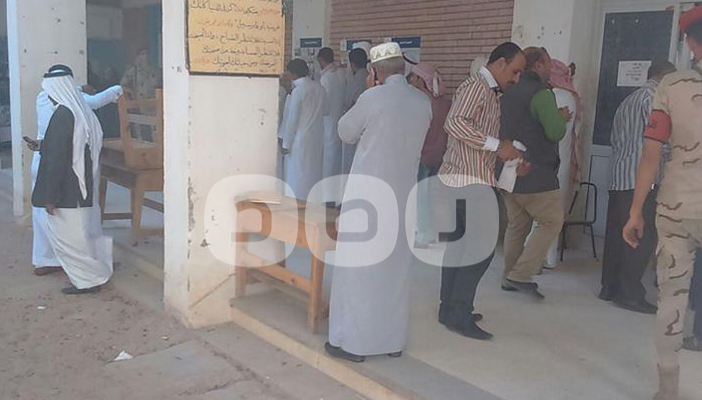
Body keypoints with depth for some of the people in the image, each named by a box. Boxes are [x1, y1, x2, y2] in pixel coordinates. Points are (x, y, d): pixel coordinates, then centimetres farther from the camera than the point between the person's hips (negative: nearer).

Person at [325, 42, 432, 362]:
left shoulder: (372, 98, -14)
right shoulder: (423, 102, 3)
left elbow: (346, 133, 0)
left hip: (367, 193, -6)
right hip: (403, 194, 6)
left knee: (358, 267, 4)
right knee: (395, 269, 14)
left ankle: (353, 341, 11)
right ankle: (393, 339, 24)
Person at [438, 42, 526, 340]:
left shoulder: (488, 91, 20)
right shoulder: (477, 86, -11)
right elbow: (455, 123, -27)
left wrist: (510, 156, 11)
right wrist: (497, 146, -24)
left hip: (462, 179, 10)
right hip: (470, 180, -10)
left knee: (459, 243, 13)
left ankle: (451, 309, 21)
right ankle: (459, 315, -4)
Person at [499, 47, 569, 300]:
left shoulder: (508, 93, 13)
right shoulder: (541, 94, -14)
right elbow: (556, 133, -18)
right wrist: (562, 117, 3)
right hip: (535, 174, -8)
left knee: (516, 225, 15)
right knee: (552, 222, 2)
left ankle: (509, 278, 21)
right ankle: (521, 275, -4)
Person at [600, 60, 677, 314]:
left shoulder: (628, 101, 22)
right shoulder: (655, 96, -5)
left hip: (619, 178, 9)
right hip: (641, 179, -9)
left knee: (617, 235, 10)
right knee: (643, 238, -5)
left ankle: (610, 288, 14)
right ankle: (630, 293, -4)